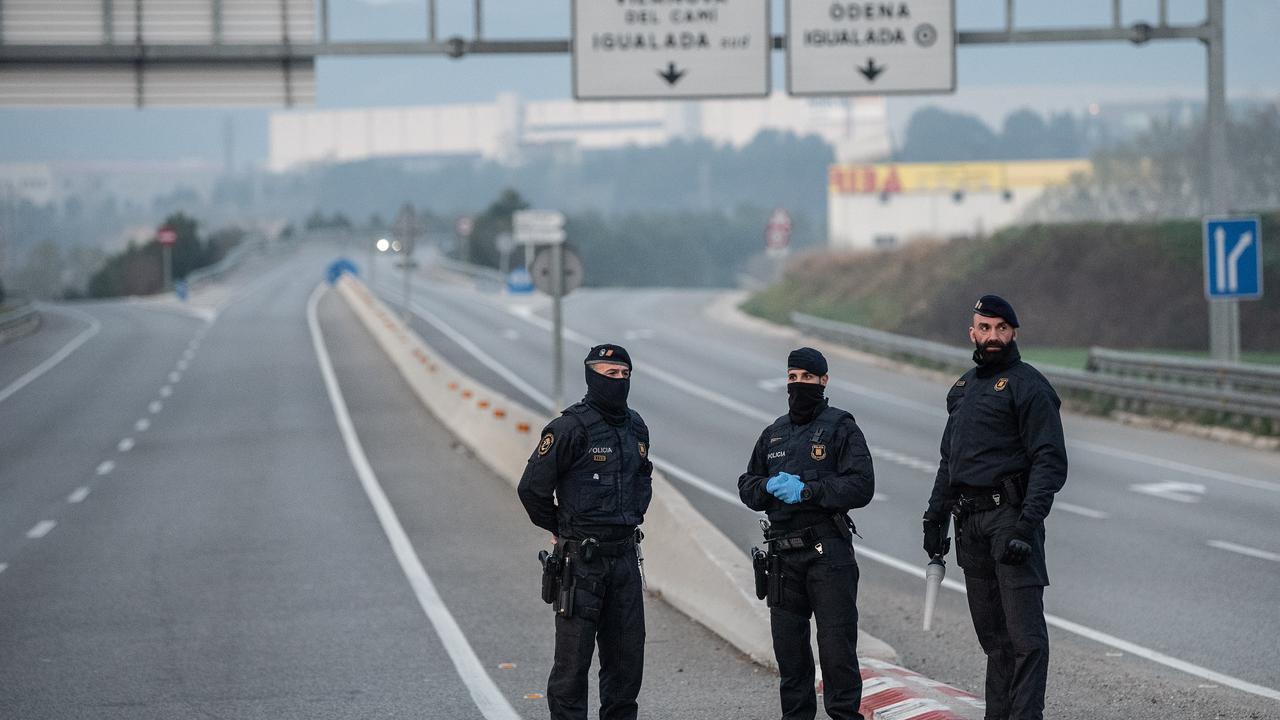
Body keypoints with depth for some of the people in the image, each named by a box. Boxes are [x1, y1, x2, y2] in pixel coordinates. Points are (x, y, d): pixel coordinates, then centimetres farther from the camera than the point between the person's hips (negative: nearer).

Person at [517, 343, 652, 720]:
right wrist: (561, 530, 3)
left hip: (625, 557, 7)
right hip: (581, 561, -6)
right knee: (573, 660, -2)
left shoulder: (636, 428, 10)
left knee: (626, 657, 9)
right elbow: (532, 488, -9)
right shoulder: (570, 428, -12)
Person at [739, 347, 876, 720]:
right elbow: (747, 485, 20)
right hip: (783, 555, 6)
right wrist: (770, 487, -3)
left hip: (829, 552, -6)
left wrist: (807, 491, -17)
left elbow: (861, 486, -11)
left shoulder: (841, 428, -1)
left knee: (837, 644, -6)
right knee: (788, 644, 9)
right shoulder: (774, 434, 18)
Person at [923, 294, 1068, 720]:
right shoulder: (963, 388, 20)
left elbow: (1050, 461, -11)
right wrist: (935, 515, 18)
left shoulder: (1028, 386, -5)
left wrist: (1027, 522, -20)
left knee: (1024, 630, -11)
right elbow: (949, 459, 26)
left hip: (1009, 514, -8)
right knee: (991, 632, 12)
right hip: (969, 522, 8)